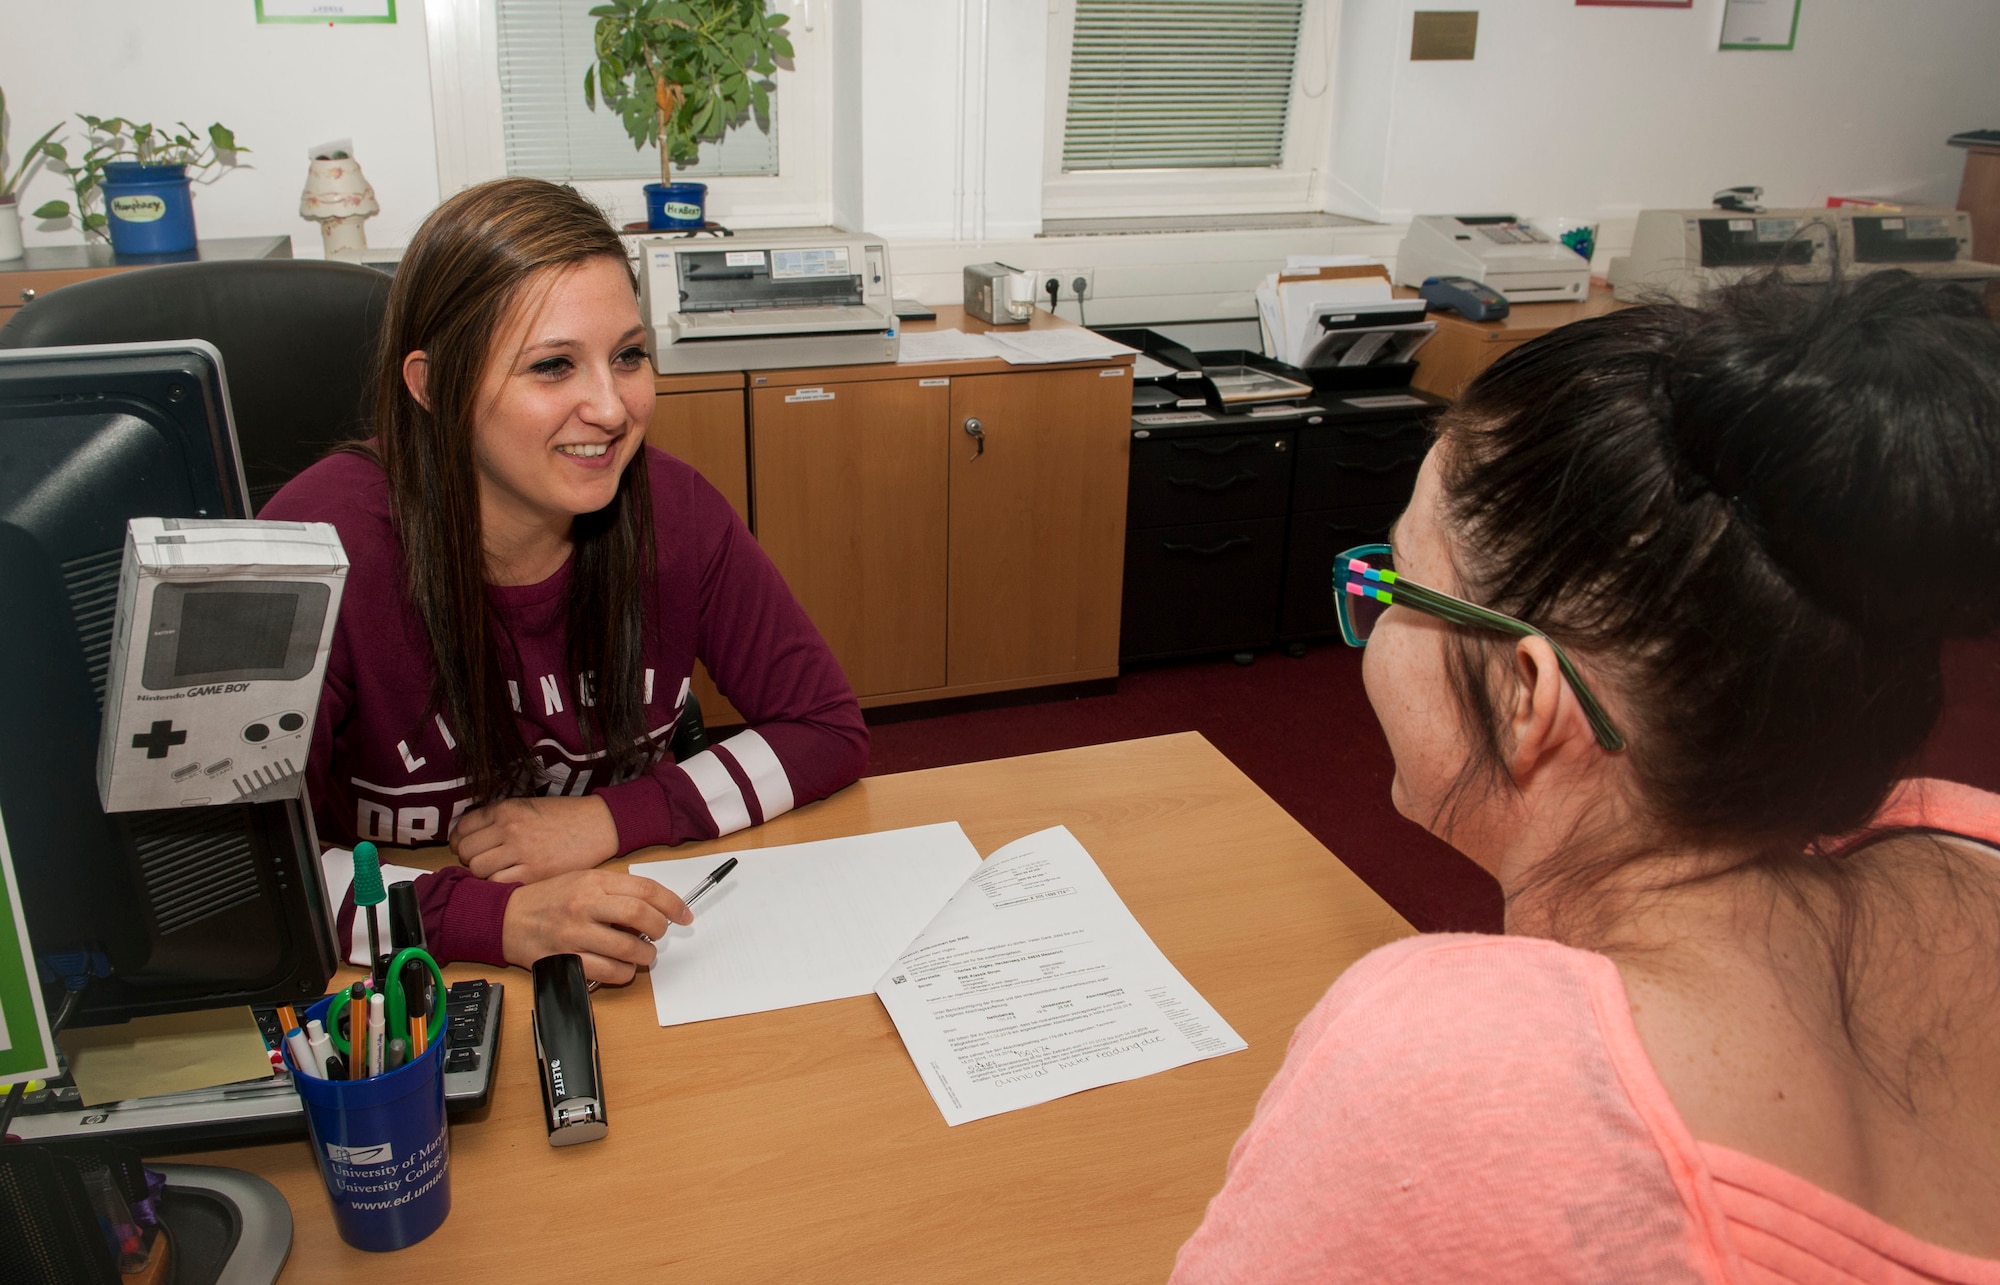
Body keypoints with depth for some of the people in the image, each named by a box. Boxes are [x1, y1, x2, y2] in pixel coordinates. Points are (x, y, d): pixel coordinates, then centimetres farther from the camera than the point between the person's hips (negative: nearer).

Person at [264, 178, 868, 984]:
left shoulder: (672, 511, -11)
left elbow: (830, 729, -4)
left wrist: (612, 817, -15)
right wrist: (492, 917, -35)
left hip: (628, 972, 2)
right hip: (410, 990, -2)